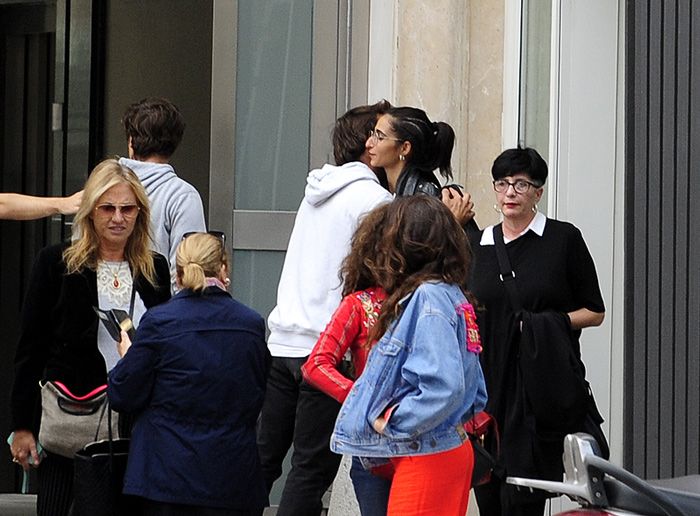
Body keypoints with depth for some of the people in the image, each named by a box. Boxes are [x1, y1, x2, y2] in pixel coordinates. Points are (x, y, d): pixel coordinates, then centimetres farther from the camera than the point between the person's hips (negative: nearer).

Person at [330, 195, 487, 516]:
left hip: (426, 457, -9)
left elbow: (444, 386, -27)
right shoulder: (453, 296, 10)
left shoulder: (427, 298, -17)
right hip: (452, 448, 9)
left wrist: (391, 421, -15)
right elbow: (476, 393, 16)